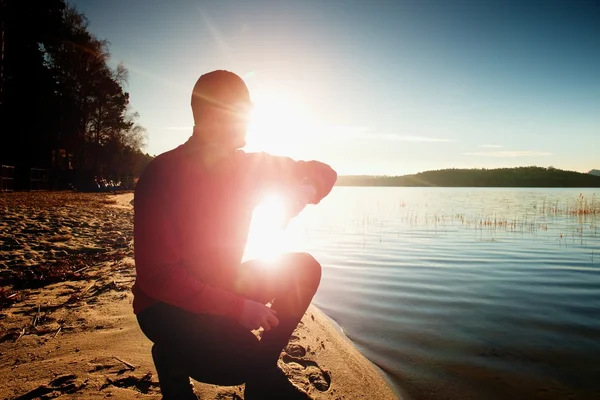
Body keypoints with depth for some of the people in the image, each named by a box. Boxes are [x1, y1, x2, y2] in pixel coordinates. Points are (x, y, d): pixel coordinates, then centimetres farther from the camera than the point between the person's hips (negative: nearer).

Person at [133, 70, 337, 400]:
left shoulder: (250, 166, -5)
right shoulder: (162, 175, -22)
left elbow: (322, 172, 2)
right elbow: (157, 276, -25)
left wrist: (303, 193, -23)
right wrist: (237, 307, -28)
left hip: (222, 287, 6)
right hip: (167, 303, -6)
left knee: (304, 268, -10)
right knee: (242, 358, -29)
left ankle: (263, 373, 4)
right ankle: (173, 358, 4)